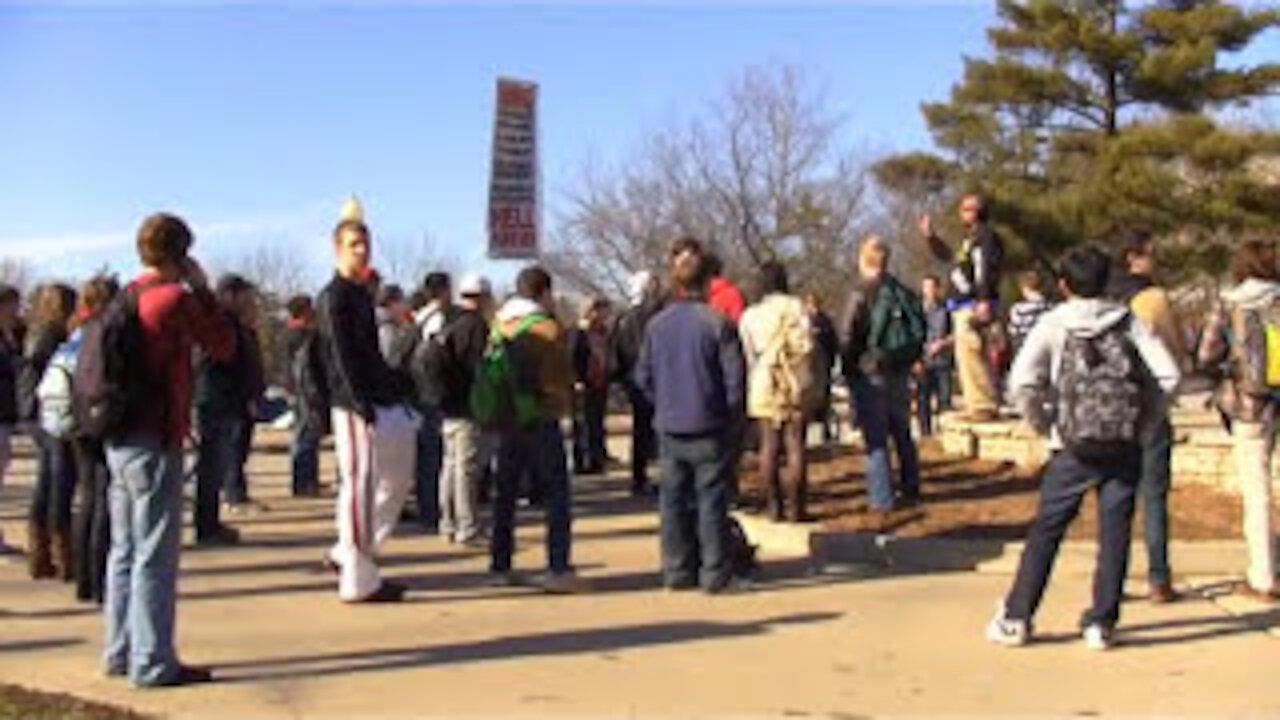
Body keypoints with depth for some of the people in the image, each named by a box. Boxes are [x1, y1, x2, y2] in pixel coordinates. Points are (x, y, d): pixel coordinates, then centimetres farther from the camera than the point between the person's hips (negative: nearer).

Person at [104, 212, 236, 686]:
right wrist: (202, 289, 1)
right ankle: (152, 663, 1)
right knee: (156, 555, -3)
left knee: (125, 550, 15)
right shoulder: (176, 297, -12)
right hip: (154, 441, -8)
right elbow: (225, 347, -4)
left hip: (118, 438, 8)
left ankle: (120, 652, 23)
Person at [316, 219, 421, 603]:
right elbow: (340, 357, -17)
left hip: (383, 403, 10)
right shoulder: (333, 297, -9)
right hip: (356, 407, -10)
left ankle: (346, 553, 22)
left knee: (397, 479, 14)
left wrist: (397, 385, 14)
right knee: (360, 487, -5)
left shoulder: (362, 294, 18)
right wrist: (363, 407, -21)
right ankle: (359, 580, 3)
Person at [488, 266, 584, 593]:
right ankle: (558, 569, -4)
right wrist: (565, 404, 7)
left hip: (506, 419, 6)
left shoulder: (500, 326, 5)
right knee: (556, 495, 0)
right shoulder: (549, 328, -11)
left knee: (505, 493, 13)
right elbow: (562, 375, -10)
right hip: (541, 419, -6)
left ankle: (500, 566, 17)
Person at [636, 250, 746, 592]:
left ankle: (677, 571, 15)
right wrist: (734, 416, 3)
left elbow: (643, 376, 8)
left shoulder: (657, 324, 5)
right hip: (709, 429, -4)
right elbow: (735, 377, -11)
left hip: (669, 427, 4)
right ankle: (715, 574, 3)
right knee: (712, 500, 1)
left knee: (673, 499, 10)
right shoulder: (717, 323, -11)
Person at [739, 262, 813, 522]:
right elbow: (805, 346, -9)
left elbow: (747, 355, 3)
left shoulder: (750, 315, 5)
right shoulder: (795, 307, -2)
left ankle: (774, 505, 8)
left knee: (769, 446, 6)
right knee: (795, 446, 0)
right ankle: (795, 507, 0)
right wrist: (806, 380, 4)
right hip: (793, 385, -2)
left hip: (762, 387, 2)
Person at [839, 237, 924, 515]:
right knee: (902, 433, 17)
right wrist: (908, 360, 17)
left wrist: (848, 369, -3)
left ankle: (881, 499, -2)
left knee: (876, 439, -2)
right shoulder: (902, 292, 5)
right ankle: (910, 490, 25)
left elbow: (848, 336, -14)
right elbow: (920, 332, 10)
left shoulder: (861, 292, -13)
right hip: (899, 373, 6)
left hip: (870, 374, -6)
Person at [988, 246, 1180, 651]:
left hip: (1074, 449, -1)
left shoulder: (1052, 325, -2)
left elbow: (1021, 383, -14)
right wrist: (1144, 425, 4)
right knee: (1114, 534, 8)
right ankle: (1101, 624, 11)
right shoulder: (1129, 323, 2)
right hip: (1125, 447, 1)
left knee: (1046, 531, 7)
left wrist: (1044, 425, 0)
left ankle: (1016, 618, 10)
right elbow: (1168, 376, -6)